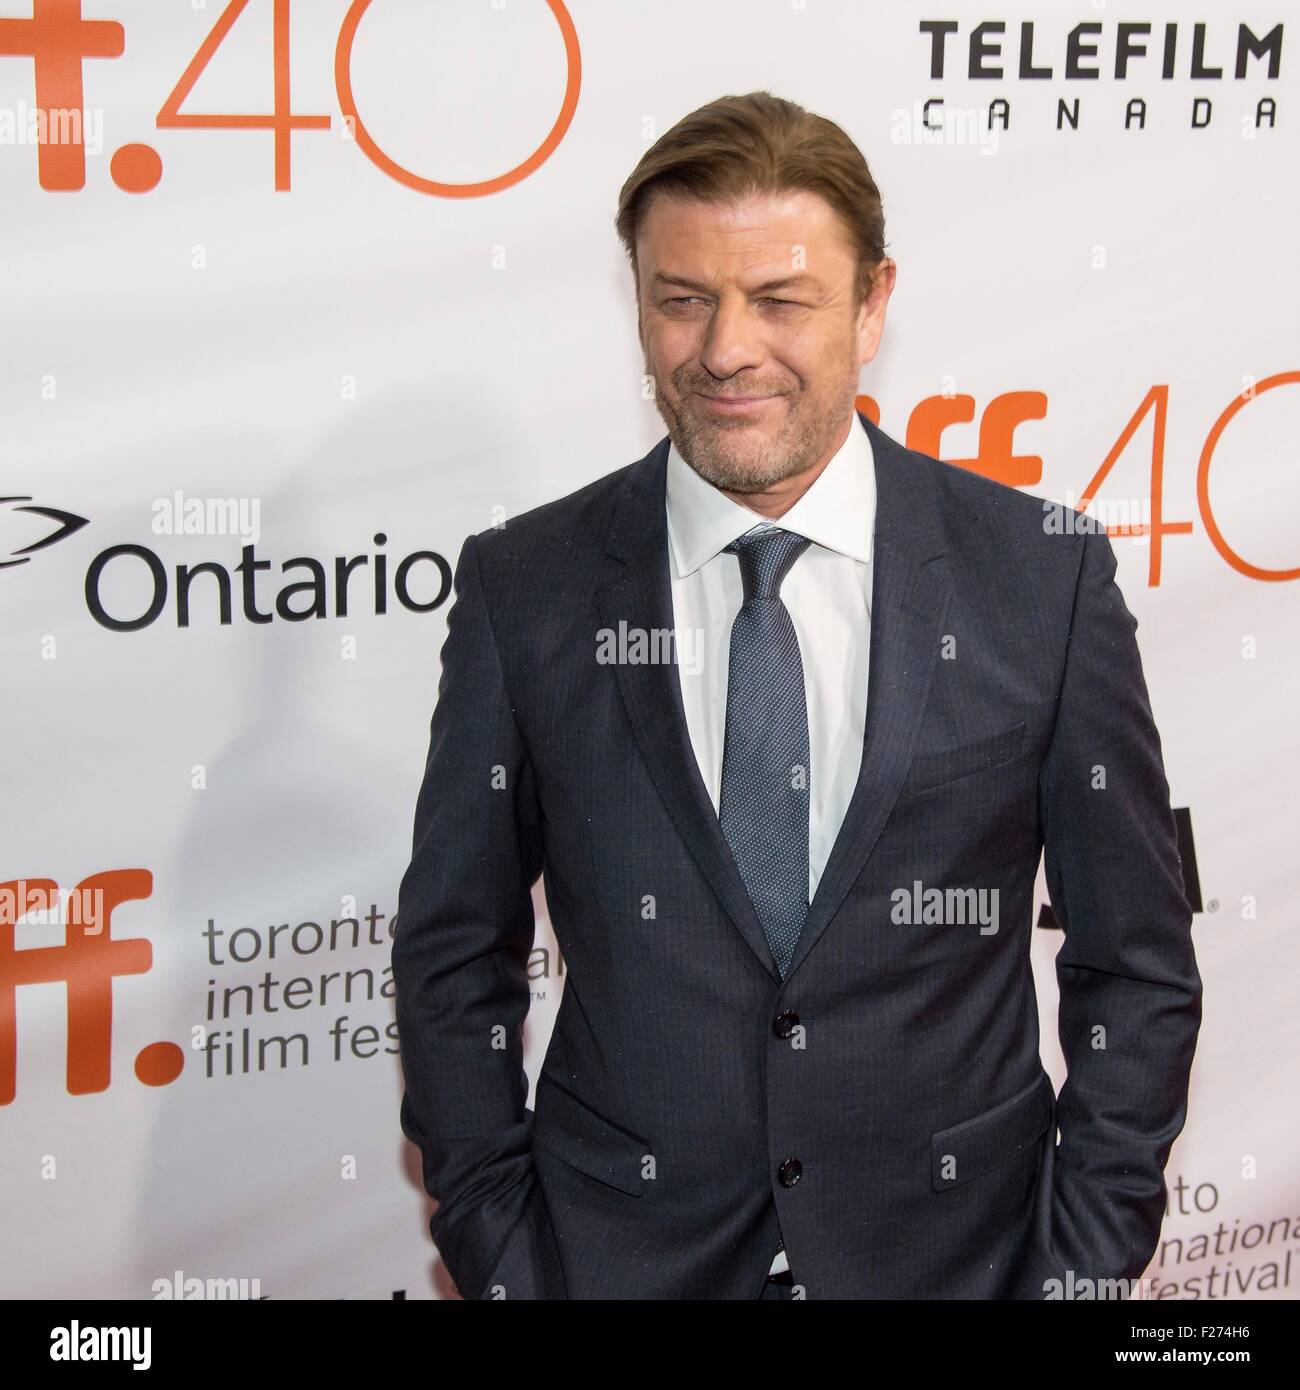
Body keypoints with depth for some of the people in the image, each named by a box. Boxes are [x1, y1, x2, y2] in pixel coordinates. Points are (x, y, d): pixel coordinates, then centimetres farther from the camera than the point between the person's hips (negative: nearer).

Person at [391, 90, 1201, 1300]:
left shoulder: (1048, 574, -7)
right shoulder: (524, 588, -5)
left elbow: (1136, 970, -2)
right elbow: (454, 959, 1)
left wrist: (1085, 1267, -5)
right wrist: (499, 1262, -4)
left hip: (958, 1245, 0)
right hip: (628, 1251, 0)